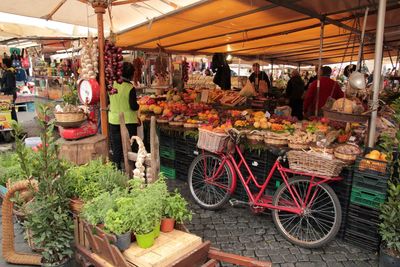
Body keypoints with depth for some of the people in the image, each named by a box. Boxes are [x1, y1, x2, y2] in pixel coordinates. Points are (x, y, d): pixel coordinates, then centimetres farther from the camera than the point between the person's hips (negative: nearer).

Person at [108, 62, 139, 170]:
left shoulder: (112, 84, -2)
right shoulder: (130, 88, -15)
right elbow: (134, 106, -16)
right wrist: (137, 105, 3)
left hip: (114, 120, 4)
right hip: (128, 121, -4)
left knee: (116, 146, 14)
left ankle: (116, 167, 22)